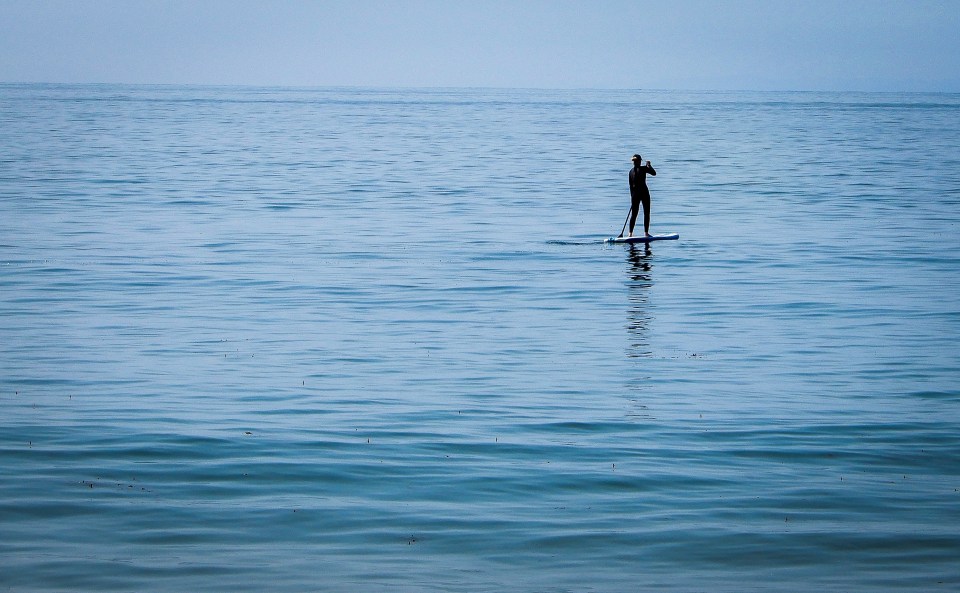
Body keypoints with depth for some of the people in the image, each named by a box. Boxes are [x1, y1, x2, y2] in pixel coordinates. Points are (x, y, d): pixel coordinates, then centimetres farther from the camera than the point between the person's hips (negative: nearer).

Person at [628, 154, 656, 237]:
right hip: (643, 192, -5)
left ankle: (630, 233, 6)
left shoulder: (631, 171, 7)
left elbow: (631, 185, 10)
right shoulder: (643, 168, -11)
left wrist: (632, 196, 16)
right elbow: (654, 173, -3)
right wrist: (649, 165, 11)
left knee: (633, 214, 9)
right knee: (646, 213, 4)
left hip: (635, 193, 5)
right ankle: (646, 232, 0)